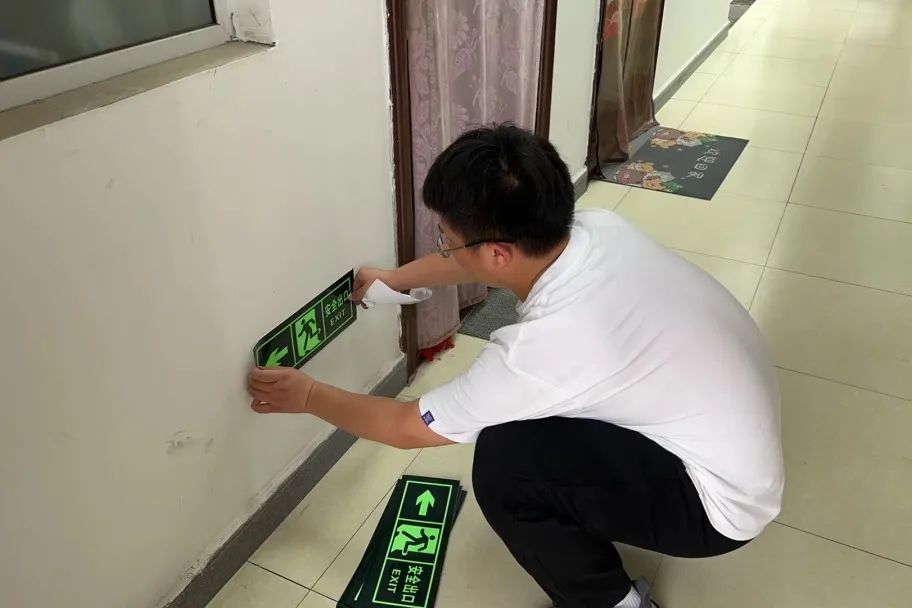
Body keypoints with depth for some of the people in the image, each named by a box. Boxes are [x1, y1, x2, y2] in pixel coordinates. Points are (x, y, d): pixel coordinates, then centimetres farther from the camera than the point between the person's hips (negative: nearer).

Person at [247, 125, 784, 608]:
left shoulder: (546, 343, -33)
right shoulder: (596, 229, -13)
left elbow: (409, 428, -16)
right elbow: (487, 259, 10)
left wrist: (308, 395, 0)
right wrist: (394, 278, 22)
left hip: (721, 500, -8)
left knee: (504, 461, -19)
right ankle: (591, 512, 28)